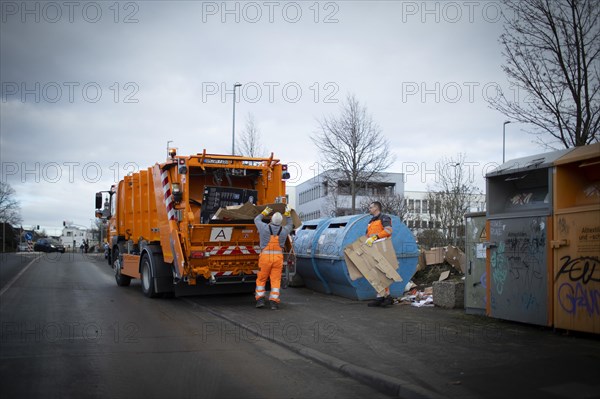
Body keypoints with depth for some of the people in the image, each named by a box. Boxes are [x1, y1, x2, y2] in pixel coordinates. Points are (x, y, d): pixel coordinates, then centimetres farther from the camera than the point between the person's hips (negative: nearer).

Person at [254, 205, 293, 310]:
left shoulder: (265, 228, -7)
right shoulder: (284, 230, -2)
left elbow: (256, 220, 15)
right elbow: (290, 225, 23)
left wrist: (264, 212, 28)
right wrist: (288, 215, 29)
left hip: (265, 256, -1)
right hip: (278, 257, 1)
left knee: (261, 279, 11)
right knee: (276, 280, 4)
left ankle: (260, 299, 5)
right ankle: (274, 301, -1)